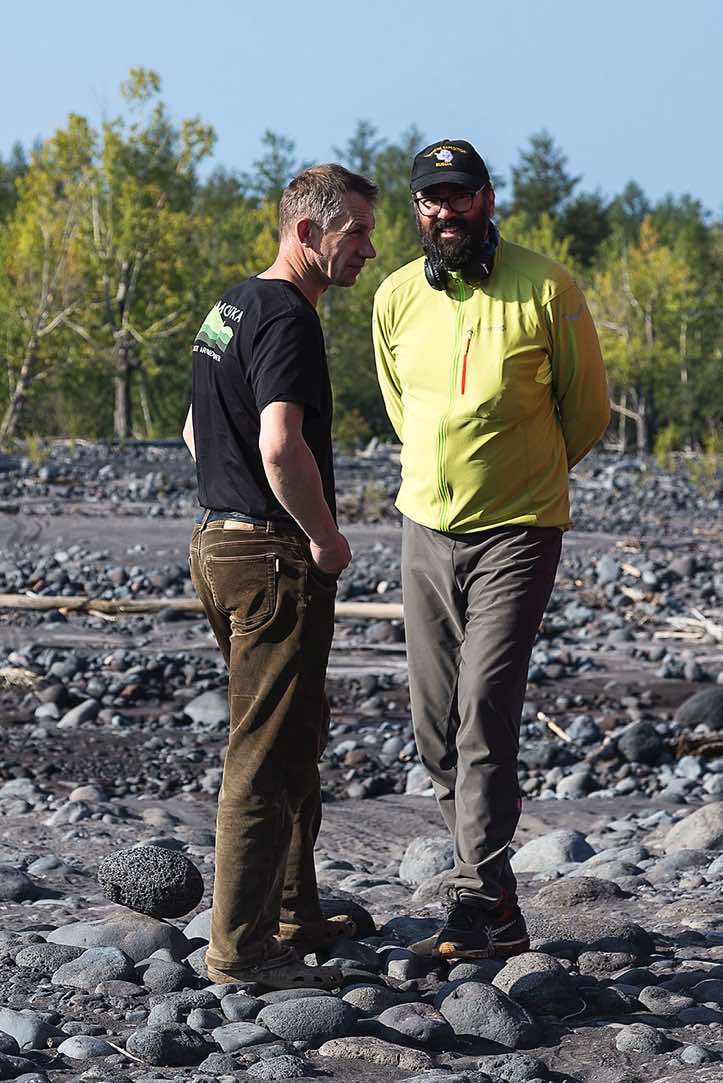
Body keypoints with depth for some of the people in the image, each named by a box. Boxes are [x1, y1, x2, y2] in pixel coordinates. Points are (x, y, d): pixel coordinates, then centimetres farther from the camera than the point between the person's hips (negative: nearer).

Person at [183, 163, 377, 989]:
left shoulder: (229, 308, 14)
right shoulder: (286, 318, -17)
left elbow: (197, 433, 25)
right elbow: (281, 445, -30)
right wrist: (325, 536, -17)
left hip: (219, 542, 10)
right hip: (275, 559, -10)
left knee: (295, 739, 20)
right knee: (267, 756, -6)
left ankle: (295, 913, 29)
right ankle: (242, 947, -2)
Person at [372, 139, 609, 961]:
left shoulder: (546, 290, -9)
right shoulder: (395, 298, 3)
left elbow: (587, 410, 5)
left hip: (517, 532, -5)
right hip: (426, 528, 5)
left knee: (486, 709, -15)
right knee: (434, 725, 7)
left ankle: (479, 904, -13)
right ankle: (497, 901, 20)